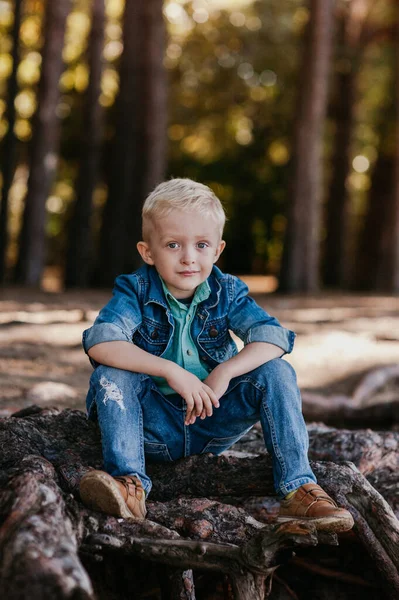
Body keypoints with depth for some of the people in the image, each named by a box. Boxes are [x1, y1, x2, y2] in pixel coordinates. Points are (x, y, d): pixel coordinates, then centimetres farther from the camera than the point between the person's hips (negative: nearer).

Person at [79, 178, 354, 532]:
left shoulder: (227, 292, -4)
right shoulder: (136, 291, -10)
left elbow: (274, 338, -17)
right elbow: (100, 344, -29)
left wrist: (225, 372, -32)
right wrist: (172, 371, -36)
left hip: (213, 422, 2)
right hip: (155, 422, -1)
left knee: (276, 373, -19)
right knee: (110, 375, -27)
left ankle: (299, 488, -21)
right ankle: (129, 484, -36)